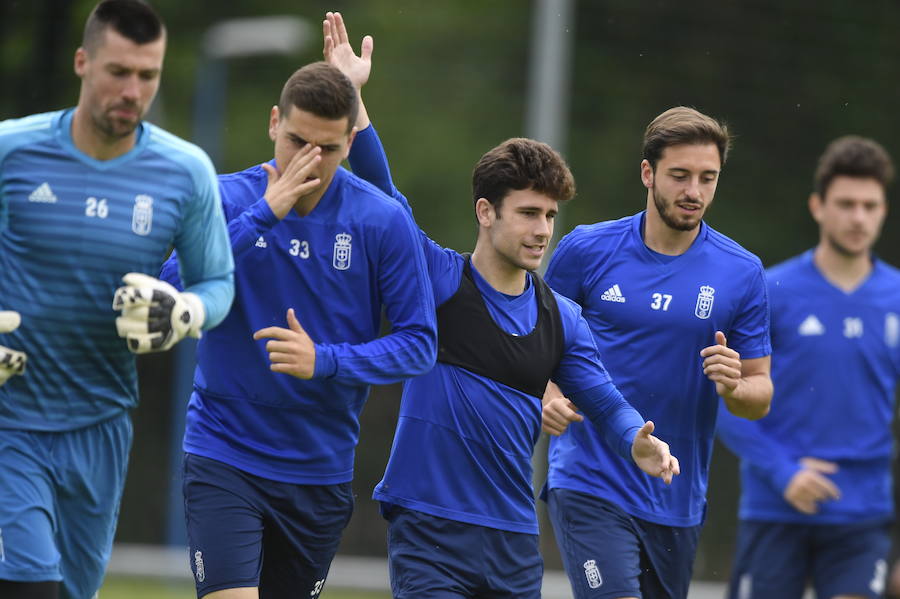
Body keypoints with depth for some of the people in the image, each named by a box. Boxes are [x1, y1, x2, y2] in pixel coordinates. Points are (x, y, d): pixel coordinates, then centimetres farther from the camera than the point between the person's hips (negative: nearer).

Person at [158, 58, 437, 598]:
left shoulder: (384, 221, -5)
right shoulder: (226, 200, -6)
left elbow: (419, 342, -4)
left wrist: (325, 361, -20)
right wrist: (264, 214, -25)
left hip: (321, 468, 2)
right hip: (224, 457, -2)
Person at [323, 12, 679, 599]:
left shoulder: (562, 318, 10)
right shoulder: (437, 279, -3)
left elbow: (606, 402, 6)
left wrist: (638, 445, -16)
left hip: (516, 539, 5)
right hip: (429, 527, -5)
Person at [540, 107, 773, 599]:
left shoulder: (742, 272, 1)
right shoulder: (587, 249, -2)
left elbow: (760, 395, 6)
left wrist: (733, 386, -17)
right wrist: (548, 400, -10)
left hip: (677, 500, 3)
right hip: (589, 487, -3)